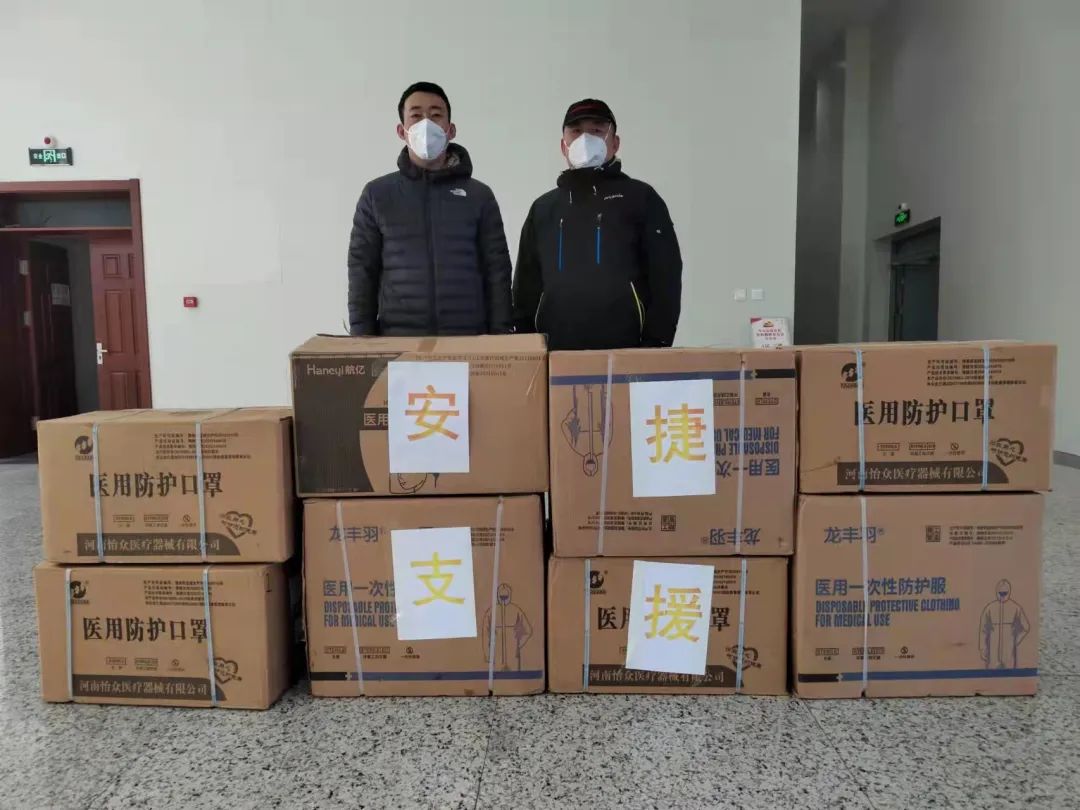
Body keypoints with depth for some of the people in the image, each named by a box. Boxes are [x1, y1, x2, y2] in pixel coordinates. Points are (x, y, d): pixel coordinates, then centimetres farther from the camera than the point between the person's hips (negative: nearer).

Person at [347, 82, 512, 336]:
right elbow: (362, 275, 6)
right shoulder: (377, 195, 7)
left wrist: (500, 340, -3)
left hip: (469, 341, 0)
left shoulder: (479, 196, 7)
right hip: (396, 342, 0)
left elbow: (497, 274, 4)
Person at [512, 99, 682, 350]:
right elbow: (526, 285, 19)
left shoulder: (641, 198, 8)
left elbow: (665, 277, 0)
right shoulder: (543, 208, 19)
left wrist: (657, 345, -9)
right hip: (556, 355, 3)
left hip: (624, 352, -3)